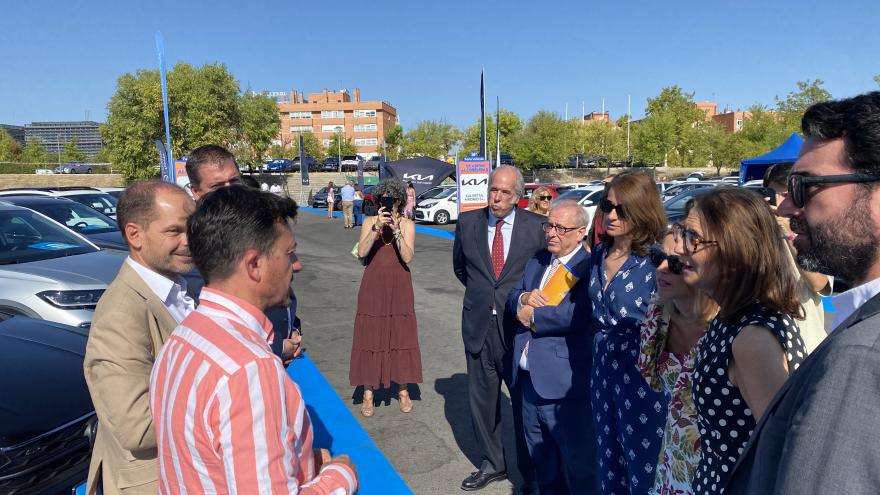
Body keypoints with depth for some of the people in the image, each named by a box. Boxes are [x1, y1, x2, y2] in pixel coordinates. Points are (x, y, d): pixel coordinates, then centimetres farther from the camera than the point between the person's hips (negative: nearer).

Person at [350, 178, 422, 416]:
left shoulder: (407, 224, 0)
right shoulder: (369, 222, 2)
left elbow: (408, 257, -13)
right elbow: (361, 252, -14)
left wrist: (396, 230, -21)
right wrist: (377, 227, -22)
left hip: (399, 285, 0)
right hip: (373, 285, 0)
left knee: (401, 334, 5)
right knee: (370, 335, 2)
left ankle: (403, 391, 20)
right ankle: (368, 394, 14)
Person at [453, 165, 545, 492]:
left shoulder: (537, 226, -7)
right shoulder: (467, 222, 1)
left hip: (519, 324, -3)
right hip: (479, 325, 3)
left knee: (524, 402, 9)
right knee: (481, 399, 14)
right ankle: (491, 464, 36)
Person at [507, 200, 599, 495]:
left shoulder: (589, 267, -15)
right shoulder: (537, 261, 12)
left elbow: (577, 314, -29)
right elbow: (512, 297, 11)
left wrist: (534, 315, -15)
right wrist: (524, 298, -12)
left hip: (564, 383, -7)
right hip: (529, 379, 8)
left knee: (578, 462, 11)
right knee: (540, 458, 25)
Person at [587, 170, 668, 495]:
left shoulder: (656, 260, -17)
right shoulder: (599, 254, 5)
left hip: (641, 374, -6)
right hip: (603, 368, 7)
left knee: (642, 469, 10)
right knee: (608, 463, 21)